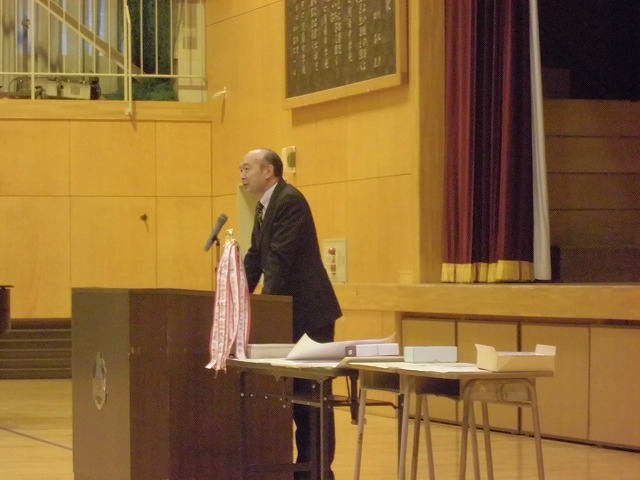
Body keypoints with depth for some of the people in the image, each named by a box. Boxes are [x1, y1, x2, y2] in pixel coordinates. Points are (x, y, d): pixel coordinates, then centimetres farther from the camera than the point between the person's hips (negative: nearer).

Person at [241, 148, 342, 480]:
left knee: (313, 393, -5)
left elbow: (280, 257, -22)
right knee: (293, 390, 12)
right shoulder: (264, 207, 14)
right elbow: (255, 256, 13)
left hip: (310, 312, -10)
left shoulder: (290, 201, -16)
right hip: (289, 313, 10)